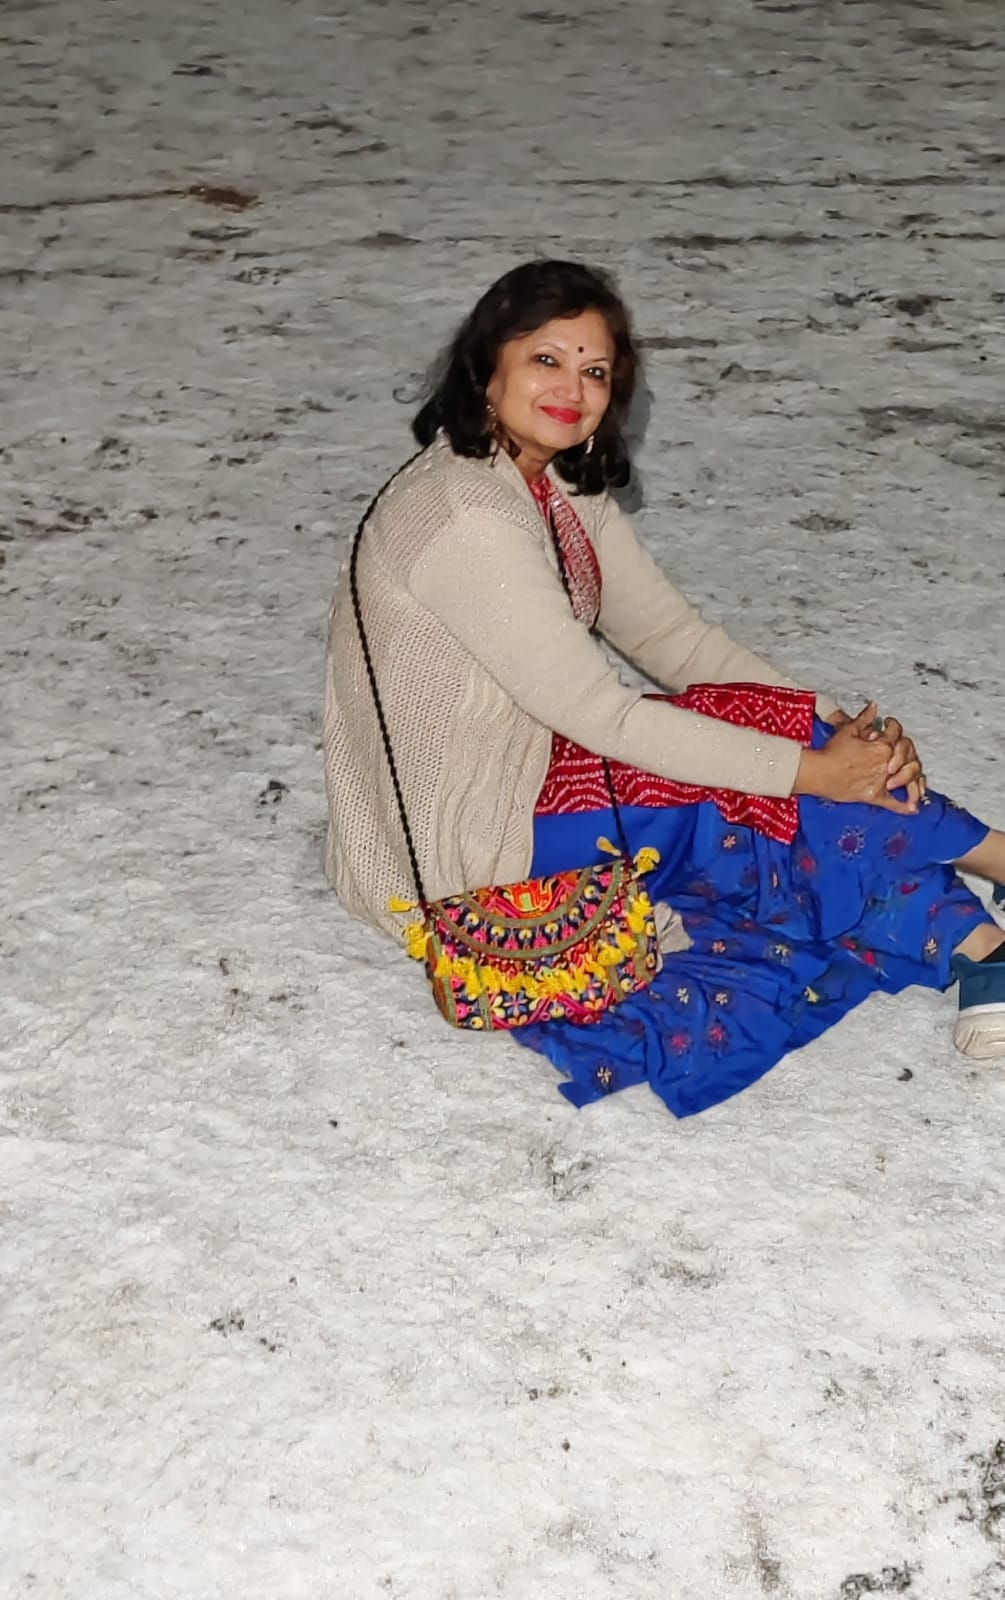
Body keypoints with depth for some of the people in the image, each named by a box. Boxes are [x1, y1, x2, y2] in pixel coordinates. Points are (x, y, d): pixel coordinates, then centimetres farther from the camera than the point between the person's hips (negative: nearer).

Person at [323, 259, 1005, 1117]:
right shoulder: (465, 516, -25)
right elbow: (603, 718, -25)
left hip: (528, 766, 9)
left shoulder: (561, 484, 4)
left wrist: (833, 723, -9)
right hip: (468, 845, -8)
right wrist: (811, 765, -21)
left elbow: (672, 634, 4)